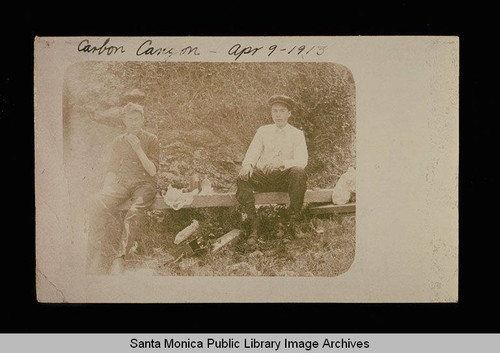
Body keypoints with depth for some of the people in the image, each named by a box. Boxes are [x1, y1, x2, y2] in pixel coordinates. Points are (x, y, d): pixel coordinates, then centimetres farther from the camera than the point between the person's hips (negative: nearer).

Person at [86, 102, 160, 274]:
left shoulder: (151, 140, 9)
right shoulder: (118, 141, 20)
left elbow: (153, 171, 1)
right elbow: (111, 170, 18)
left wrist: (138, 149, -9)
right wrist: (106, 189, 1)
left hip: (144, 183, -3)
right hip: (121, 183, 3)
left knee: (134, 211, -38)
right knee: (95, 204, -30)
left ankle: (119, 259, -39)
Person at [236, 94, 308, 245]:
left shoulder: (297, 134, 7)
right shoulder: (263, 131, 15)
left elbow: (302, 161, -8)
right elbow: (252, 153, 4)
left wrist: (281, 163, -29)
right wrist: (247, 165, -22)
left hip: (285, 177, -2)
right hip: (263, 177, 2)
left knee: (299, 172, -34)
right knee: (242, 177, -28)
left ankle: (293, 221, -26)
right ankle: (252, 222, -27)